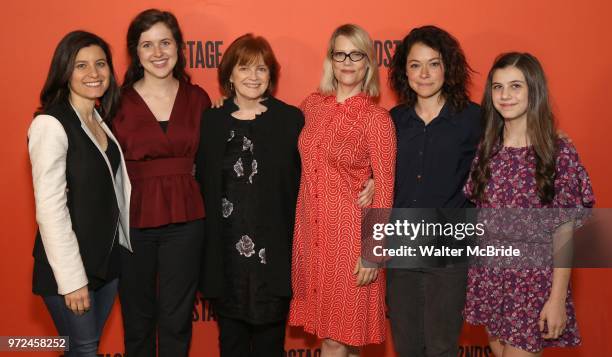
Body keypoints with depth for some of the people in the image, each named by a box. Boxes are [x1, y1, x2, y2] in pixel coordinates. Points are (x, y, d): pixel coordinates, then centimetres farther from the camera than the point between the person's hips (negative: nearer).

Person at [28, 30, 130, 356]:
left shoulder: (102, 119, 9)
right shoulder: (50, 124, -16)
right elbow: (50, 208, -19)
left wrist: (127, 244, 6)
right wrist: (72, 279, -19)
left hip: (108, 257, 7)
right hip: (69, 266, -7)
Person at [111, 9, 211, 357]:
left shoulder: (197, 98, 2)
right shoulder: (118, 102, -4)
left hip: (185, 221, 1)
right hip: (133, 220, -1)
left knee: (176, 320, 8)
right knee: (137, 320, 14)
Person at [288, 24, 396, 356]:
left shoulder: (377, 118, -9)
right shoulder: (312, 104, 5)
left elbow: (384, 189, -9)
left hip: (350, 231, -5)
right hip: (309, 227, 5)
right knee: (325, 322, 14)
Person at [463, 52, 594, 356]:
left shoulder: (559, 152, -10)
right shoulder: (486, 149, 2)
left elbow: (564, 233, -10)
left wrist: (557, 299, -11)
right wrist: (475, 284, 3)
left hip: (533, 282, -4)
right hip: (488, 278, 4)